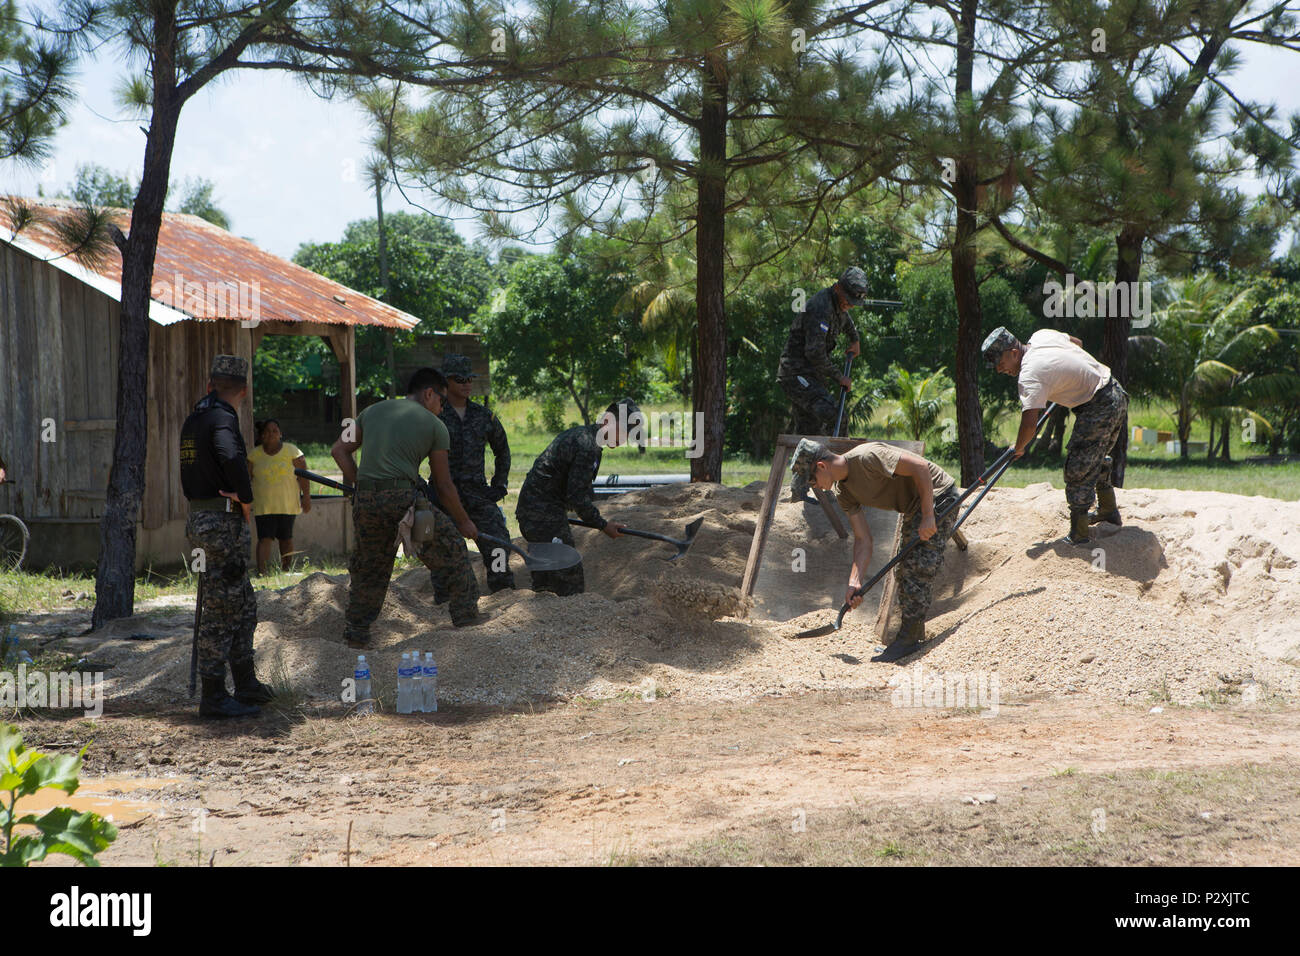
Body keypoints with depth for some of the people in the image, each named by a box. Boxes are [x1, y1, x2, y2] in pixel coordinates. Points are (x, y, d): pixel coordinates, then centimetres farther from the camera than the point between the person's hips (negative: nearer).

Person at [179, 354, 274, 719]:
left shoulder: (193, 419, 15)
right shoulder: (223, 418, -14)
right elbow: (231, 458, -32)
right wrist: (246, 502, -18)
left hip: (200, 519, 9)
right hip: (223, 522, -9)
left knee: (243, 606, 18)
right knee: (220, 610, -5)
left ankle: (246, 684, 25)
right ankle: (213, 697, -2)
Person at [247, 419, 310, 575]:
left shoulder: (292, 452, -1)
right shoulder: (254, 454, 4)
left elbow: (303, 476, -1)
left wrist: (306, 497, -6)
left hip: (287, 504, 0)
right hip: (263, 506, 0)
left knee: (285, 538, 7)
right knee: (264, 538, -11)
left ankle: (285, 568, 22)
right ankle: (261, 571, -16)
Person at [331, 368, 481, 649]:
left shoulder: (372, 411, 22)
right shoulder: (434, 425, 9)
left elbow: (339, 450, 16)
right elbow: (443, 486, 11)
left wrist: (359, 486, 15)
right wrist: (464, 522, 21)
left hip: (365, 500, 4)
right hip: (402, 499, -4)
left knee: (369, 568, 20)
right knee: (453, 546, 13)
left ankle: (355, 634, 22)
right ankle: (466, 618, 15)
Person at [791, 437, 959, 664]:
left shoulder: (867, 457, -27)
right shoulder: (844, 492, 1)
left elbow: (921, 467, -27)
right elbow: (863, 539, 0)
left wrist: (927, 517, -26)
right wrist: (855, 583, -11)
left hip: (938, 496, -10)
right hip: (913, 509, 10)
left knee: (916, 568, -14)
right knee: (903, 572, 12)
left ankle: (909, 637, -9)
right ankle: (913, 634, 20)